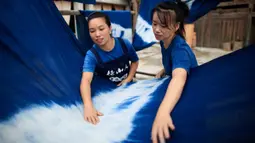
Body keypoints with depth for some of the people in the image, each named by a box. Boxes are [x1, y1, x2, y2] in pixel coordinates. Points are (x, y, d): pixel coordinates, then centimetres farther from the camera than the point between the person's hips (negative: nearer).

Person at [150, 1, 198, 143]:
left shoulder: (180, 48, -34)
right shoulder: (163, 42, -8)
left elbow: (179, 78, -56)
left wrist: (163, 111, -73)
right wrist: (162, 71, -9)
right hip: (172, 91, 8)